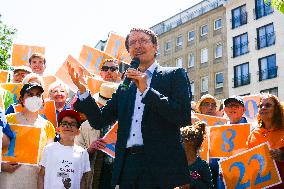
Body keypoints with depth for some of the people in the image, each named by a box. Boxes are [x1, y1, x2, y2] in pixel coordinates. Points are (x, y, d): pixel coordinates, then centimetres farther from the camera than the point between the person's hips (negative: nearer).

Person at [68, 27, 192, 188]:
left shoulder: (175, 75, 4)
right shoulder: (124, 87, 17)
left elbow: (184, 117, -10)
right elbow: (99, 121, 13)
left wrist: (146, 90, -12)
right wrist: (82, 89, 1)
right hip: (127, 167, 4)